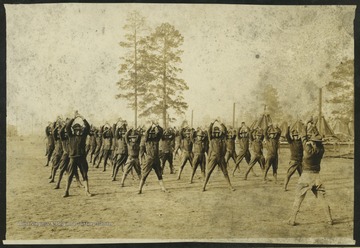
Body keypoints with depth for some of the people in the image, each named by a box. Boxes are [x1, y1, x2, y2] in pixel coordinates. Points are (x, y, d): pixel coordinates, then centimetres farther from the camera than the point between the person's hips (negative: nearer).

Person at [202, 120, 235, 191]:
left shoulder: (222, 138, 7)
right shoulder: (211, 139, 4)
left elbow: (225, 130, -2)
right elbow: (209, 131, -8)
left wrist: (219, 123, 3)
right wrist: (213, 123, -3)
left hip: (221, 158, 2)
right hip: (213, 158, -2)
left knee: (225, 173, 8)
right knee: (208, 172, -2)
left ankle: (230, 186, 15)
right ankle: (204, 186, 2)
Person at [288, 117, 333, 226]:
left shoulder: (308, 147, -16)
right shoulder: (321, 149, -4)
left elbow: (304, 138, -2)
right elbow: (318, 137, 11)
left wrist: (307, 126, 7)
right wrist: (313, 127, 16)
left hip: (306, 175, -3)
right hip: (317, 176, 4)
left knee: (298, 198, 4)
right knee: (323, 199, 14)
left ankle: (292, 220, 6)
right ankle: (329, 219, 18)